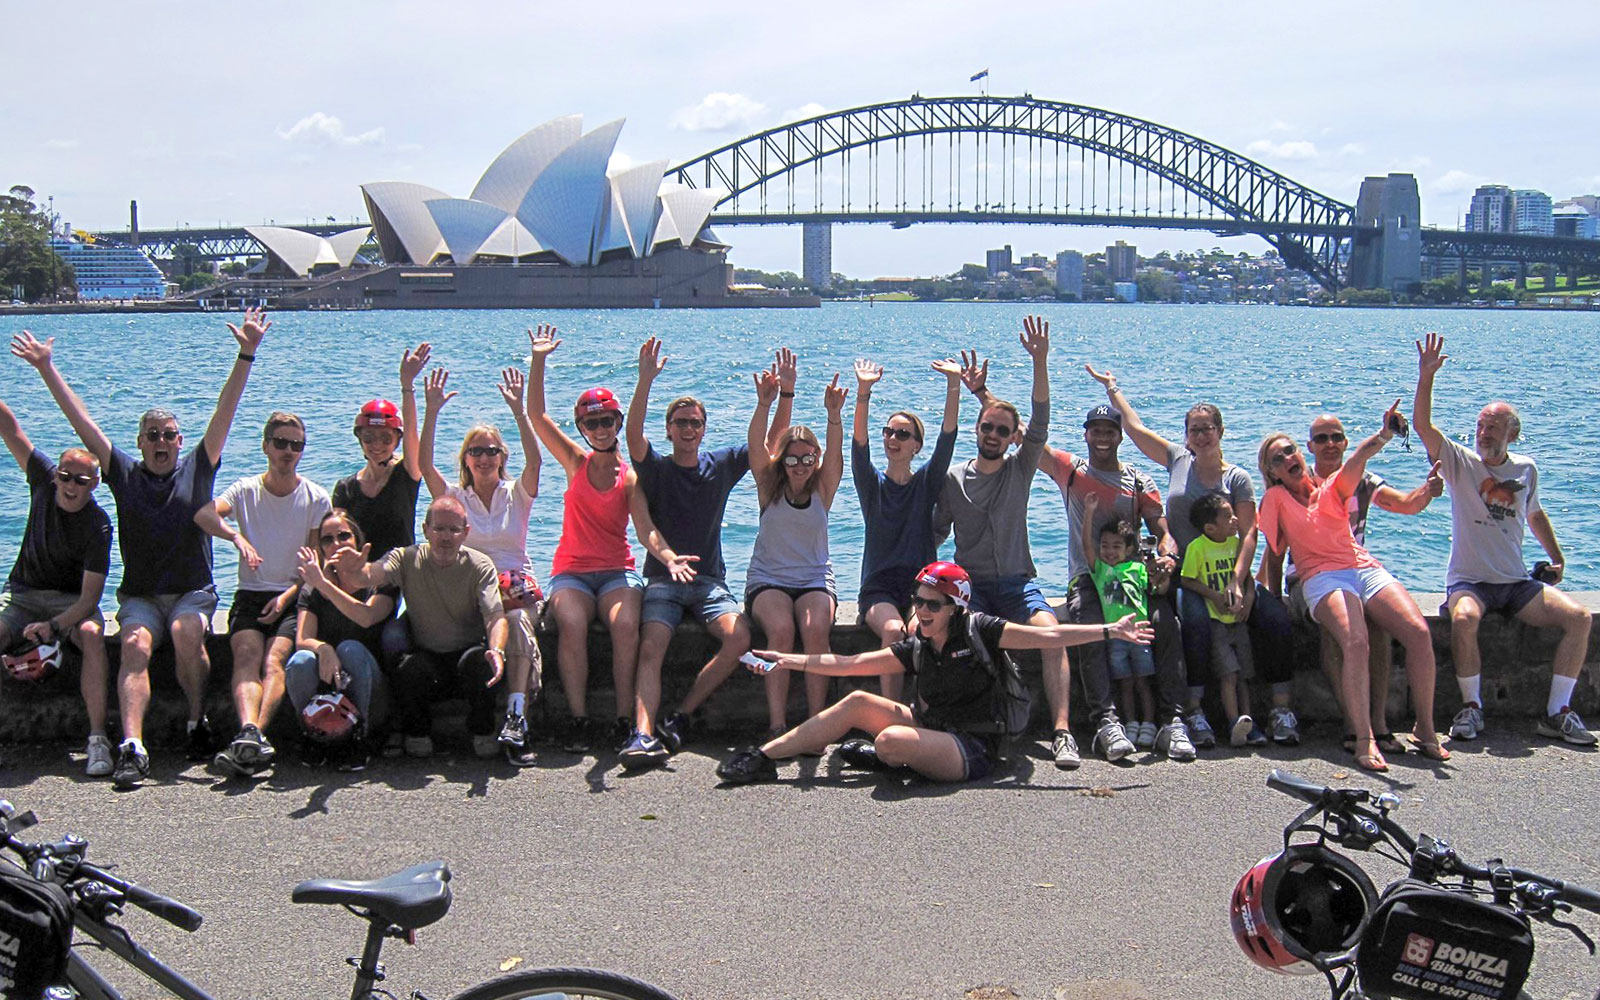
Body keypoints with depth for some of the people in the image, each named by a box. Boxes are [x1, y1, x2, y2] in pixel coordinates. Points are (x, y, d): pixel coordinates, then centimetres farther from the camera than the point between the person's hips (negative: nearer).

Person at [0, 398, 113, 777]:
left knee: (91, 633, -35)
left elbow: (90, 597, -22)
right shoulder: (44, 480, -5)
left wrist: (53, 626, -36)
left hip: (71, 600, -3)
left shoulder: (98, 526, -18)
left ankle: (97, 739, -35)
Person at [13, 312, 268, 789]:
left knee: (186, 633, -31)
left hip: (193, 592, -1)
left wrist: (246, 356, -11)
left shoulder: (197, 468, 8)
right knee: (135, 644, -27)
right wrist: (46, 369, -1)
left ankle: (198, 721, -11)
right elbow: (82, 421, 5)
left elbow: (225, 412, -2)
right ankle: (132, 746, -39)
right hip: (139, 595, 1)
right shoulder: (125, 473, 11)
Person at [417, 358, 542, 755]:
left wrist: (518, 409, -18)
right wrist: (432, 412, -14)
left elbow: (534, 460, -8)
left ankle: (517, 712, -41)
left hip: (517, 580, 0)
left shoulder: (517, 494, 12)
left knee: (517, 619, -35)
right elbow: (424, 465, -4)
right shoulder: (455, 497, 13)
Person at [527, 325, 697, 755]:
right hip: (571, 570, 1)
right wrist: (539, 360, -8)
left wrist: (668, 556, -30)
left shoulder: (630, 477, 2)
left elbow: (646, 529, -10)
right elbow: (537, 416, -1)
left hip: (618, 571, 0)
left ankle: (626, 718, -22)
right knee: (571, 624, -31)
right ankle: (578, 719, -23)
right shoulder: (576, 462, 6)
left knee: (625, 624, -31)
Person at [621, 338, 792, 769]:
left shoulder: (722, 465, 11)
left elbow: (771, 441, 5)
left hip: (709, 580, 2)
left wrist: (786, 393, -10)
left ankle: (679, 718, -18)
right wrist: (646, 379, -30)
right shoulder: (655, 468, 4)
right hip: (663, 579, -2)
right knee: (651, 648, -26)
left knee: (739, 637, -25)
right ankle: (643, 734, -42)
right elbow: (634, 432, -15)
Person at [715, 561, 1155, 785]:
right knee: (858, 701, -6)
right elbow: (847, 664, 10)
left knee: (892, 740, -31)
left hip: (971, 751, -7)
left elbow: (1046, 635, -10)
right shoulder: (916, 649, 8)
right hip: (929, 730, 7)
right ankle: (761, 757, -4)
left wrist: (1111, 630, -15)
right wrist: (790, 660, 6)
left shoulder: (978, 631, -8)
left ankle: (881, 757, 8)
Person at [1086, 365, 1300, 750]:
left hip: (1228, 570, 0)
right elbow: (1135, 427, 15)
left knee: (1277, 620, -24)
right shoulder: (1178, 461, 12)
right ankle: (1194, 713, -30)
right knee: (1196, 620, -33)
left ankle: (1282, 709, -16)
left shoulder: (1237, 478, 5)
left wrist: (1237, 579, -18)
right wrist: (1113, 389, 18)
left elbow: (1249, 533, -4)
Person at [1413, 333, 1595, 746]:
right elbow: (1422, 425, -17)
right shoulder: (1460, 462, -2)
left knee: (1578, 617, -18)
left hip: (1517, 583, 4)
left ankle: (1557, 712, -9)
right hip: (1469, 580, -4)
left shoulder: (1526, 469, 9)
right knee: (1464, 619, -37)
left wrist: (1556, 557, 21)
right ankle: (1471, 708, -18)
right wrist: (1426, 377, -27)